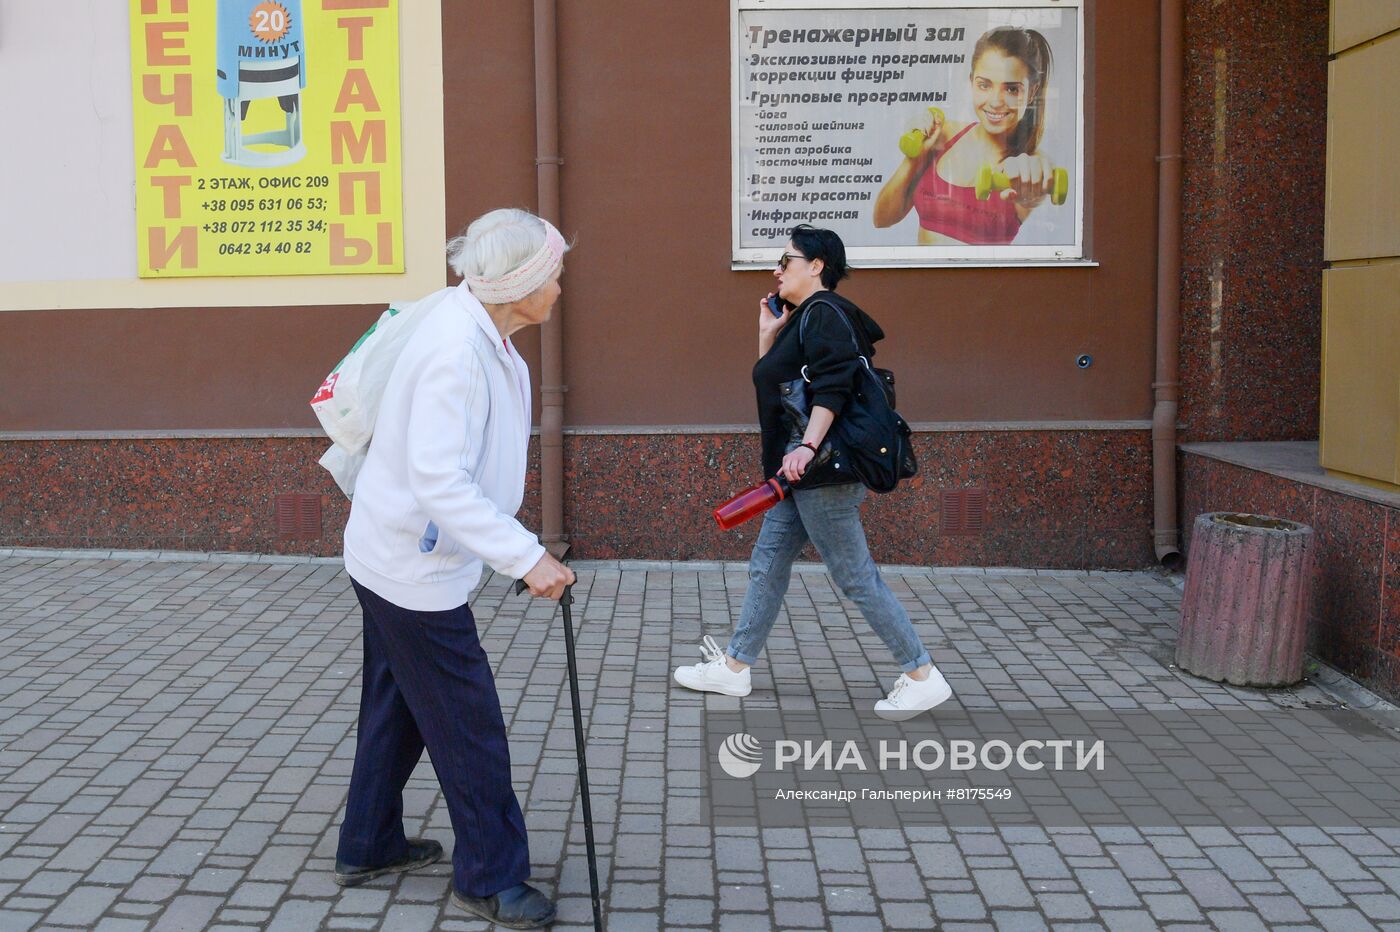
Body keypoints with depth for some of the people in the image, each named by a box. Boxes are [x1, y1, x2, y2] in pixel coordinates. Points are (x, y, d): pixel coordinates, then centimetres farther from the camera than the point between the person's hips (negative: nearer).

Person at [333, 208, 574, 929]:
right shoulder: (456, 350, -29)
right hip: (414, 567, -10)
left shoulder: (476, 328, 2)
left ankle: (368, 847, 40)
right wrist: (526, 557, -36)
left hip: (392, 557, 10)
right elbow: (440, 480, -36)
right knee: (469, 726, 1)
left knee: (397, 708, 23)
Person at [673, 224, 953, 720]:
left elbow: (834, 386, -25)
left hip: (822, 472, -11)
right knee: (767, 566, 14)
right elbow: (777, 384, 24)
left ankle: (923, 677, 3)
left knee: (855, 576, -6)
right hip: (800, 475, 11)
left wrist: (807, 447, -34)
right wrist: (768, 333, 17)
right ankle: (734, 668, 24)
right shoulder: (801, 318, 18)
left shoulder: (823, 312, -12)